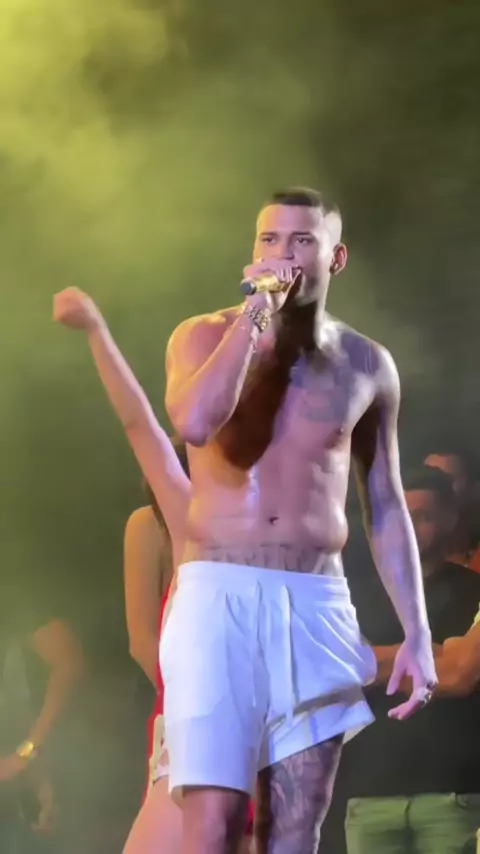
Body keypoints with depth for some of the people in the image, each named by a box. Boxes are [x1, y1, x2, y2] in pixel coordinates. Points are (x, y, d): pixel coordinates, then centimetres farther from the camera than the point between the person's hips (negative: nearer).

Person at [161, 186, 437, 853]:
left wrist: (416, 632, 9)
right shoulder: (206, 336, 3)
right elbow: (194, 423, -19)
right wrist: (255, 311, -13)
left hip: (318, 604, 3)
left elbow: (385, 505, 15)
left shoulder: (367, 365, 11)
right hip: (219, 596, -3)